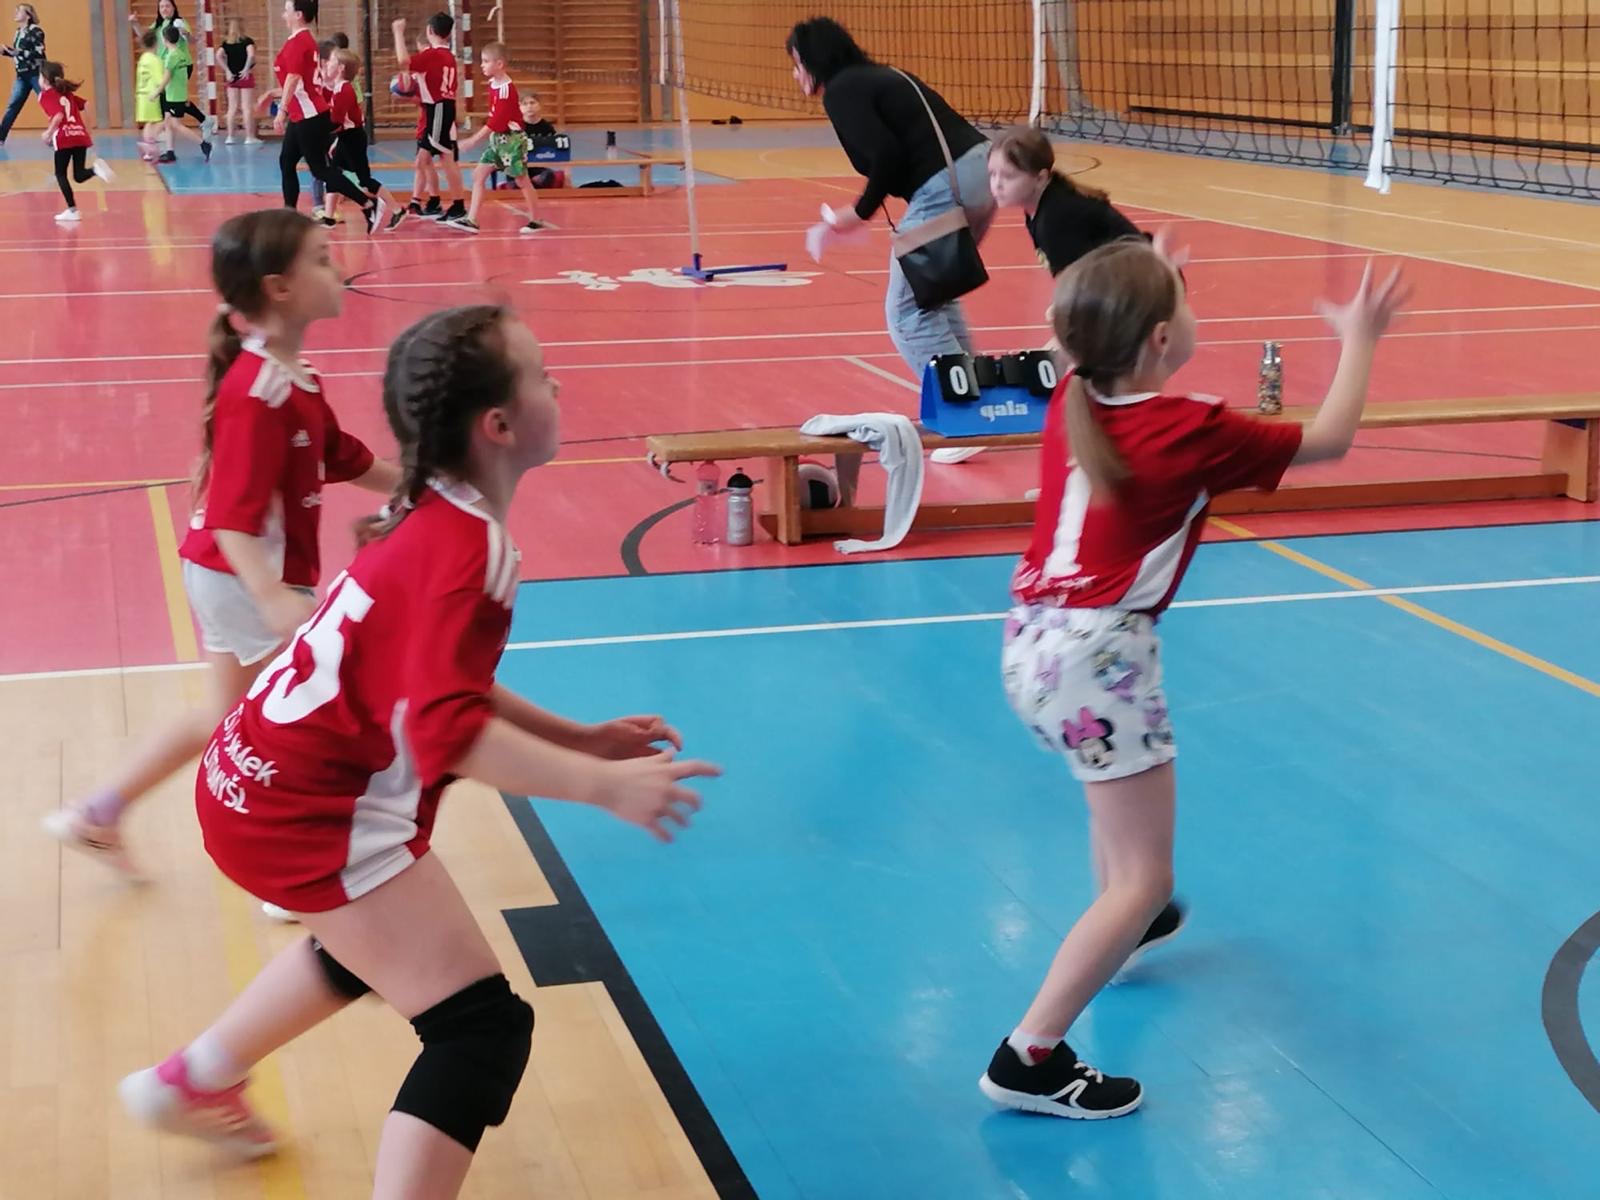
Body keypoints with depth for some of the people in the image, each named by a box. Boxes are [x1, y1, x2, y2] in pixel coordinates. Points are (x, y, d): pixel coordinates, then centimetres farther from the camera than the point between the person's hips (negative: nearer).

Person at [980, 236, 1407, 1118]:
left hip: (1034, 641, 8)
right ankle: (1028, 1059, -8)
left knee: (1121, 784, 37)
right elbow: (1329, 440, 3)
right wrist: (1359, 339, 17)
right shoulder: (1192, 430, -11)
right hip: (1097, 654, -8)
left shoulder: (1070, 404, 5)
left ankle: (1119, 928, 58)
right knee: (1143, 879, -3)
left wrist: (1134, 283, 40)